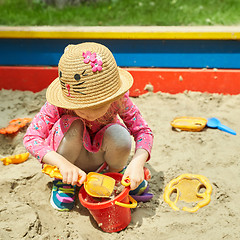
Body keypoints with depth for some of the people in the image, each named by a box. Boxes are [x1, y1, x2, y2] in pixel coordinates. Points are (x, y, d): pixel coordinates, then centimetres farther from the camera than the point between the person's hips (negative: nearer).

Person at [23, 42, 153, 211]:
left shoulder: (119, 98, -25)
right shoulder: (60, 104, -28)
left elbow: (143, 131, -19)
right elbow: (31, 137, -25)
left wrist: (138, 162, -38)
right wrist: (63, 163, -40)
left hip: (99, 158, 1)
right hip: (70, 158, 0)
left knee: (120, 135, -33)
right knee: (72, 126, -34)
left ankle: (117, 172, 3)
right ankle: (62, 180, -5)